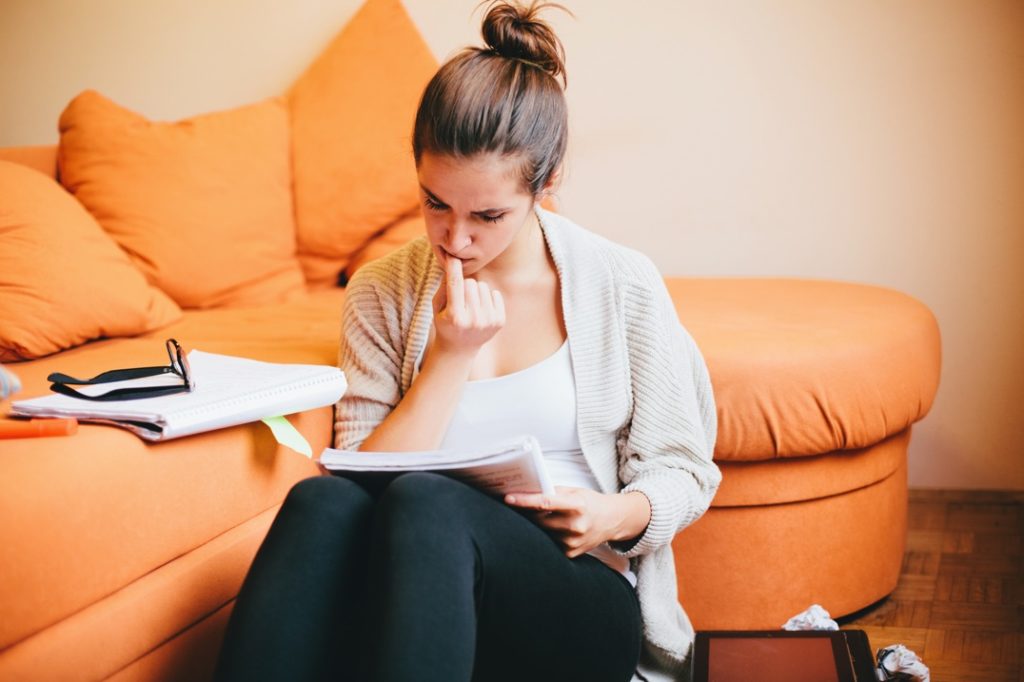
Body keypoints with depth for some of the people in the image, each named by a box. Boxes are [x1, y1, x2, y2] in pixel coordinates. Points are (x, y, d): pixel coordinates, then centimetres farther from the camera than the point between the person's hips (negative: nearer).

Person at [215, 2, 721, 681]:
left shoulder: (623, 287, 3)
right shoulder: (382, 294, 7)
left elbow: (682, 471, 9)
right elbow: (361, 479, -1)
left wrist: (617, 516, -13)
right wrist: (450, 357, -10)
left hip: (584, 597, -1)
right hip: (414, 591, 2)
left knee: (426, 501, -36)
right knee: (323, 501, -35)